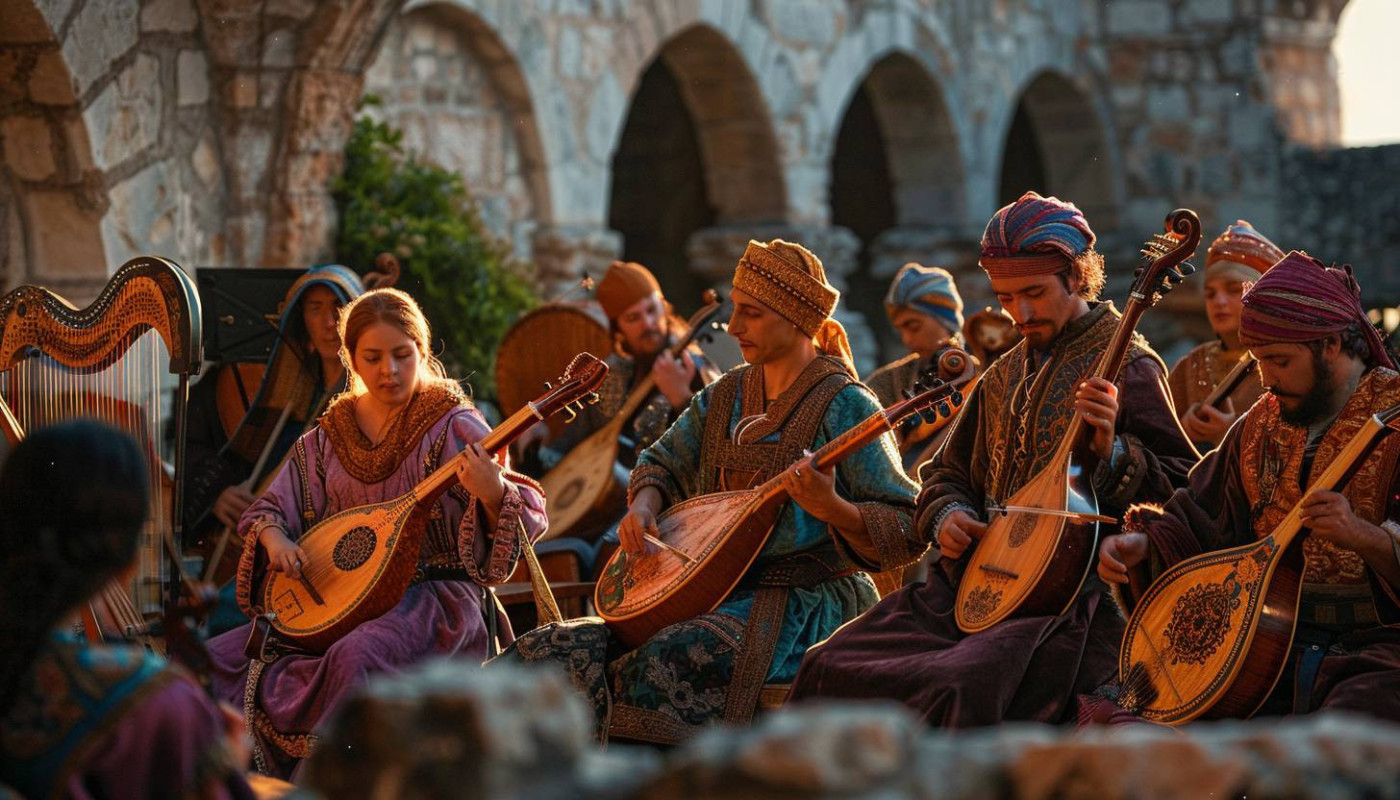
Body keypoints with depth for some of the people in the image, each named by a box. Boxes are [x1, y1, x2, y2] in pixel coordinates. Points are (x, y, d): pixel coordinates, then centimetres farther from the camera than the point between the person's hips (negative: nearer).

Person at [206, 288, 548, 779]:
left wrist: (494, 494, -32)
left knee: (357, 656, -38)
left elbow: (529, 520, -9)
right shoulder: (328, 436, 11)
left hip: (434, 596, -5)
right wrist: (274, 536, -6)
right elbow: (270, 509, 17)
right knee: (212, 660, -9)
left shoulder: (452, 427, -3)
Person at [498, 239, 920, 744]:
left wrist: (833, 509, -32)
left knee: (672, 660, -36)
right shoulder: (726, 394, 12)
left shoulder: (842, 406, -8)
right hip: (716, 587, 7)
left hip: (803, 606, -7)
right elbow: (664, 462, 26)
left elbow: (906, 533, -13)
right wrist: (643, 505, 3)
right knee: (567, 649, -14)